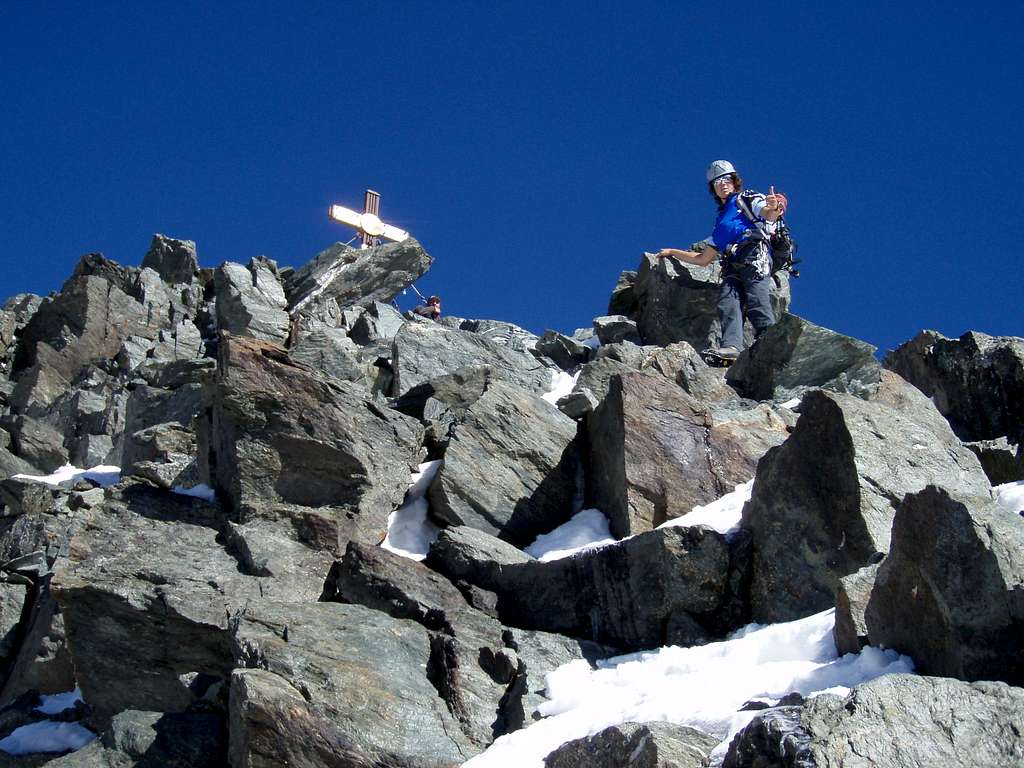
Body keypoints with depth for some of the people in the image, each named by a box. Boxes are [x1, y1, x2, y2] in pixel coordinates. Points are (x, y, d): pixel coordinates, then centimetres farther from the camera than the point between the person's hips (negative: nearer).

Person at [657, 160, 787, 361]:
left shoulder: (746, 199, 19)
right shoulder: (721, 221, 38)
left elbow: (769, 214, -5)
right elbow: (703, 260, 40)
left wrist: (774, 209, -30)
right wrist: (673, 252, 42)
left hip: (755, 256, -6)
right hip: (733, 266, 6)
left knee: (757, 305, -23)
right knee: (727, 303, -20)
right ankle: (731, 346, -38)